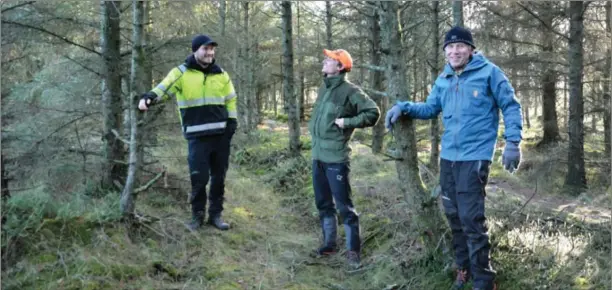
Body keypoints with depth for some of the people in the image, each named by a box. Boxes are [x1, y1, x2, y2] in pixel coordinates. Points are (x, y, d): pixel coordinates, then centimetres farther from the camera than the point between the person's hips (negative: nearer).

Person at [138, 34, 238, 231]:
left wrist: (232, 122, 6)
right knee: (199, 177, -4)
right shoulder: (182, 73, -2)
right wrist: (149, 98, -31)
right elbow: (163, 89, -10)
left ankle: (215, 214, 22)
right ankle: (197, 215, 14)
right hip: (197, 135, -4)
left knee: (219, 176, 10)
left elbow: (230, 100, 17)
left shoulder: (221, 74, 10)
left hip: (221, 134, 4)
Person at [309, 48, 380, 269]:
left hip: (336, 158, -8)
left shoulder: (349, 91, -9)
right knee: (323, 203, 16)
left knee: (344, 205, -3)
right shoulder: (323, 88, 14)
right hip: (318, 155, 8)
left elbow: (373, 112, -11)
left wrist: (347, 122, -14)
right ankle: (329, 243, 29)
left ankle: (353, 250, 6)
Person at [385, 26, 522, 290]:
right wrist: (403, 107, 3)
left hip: (474, 157, -7)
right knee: (454, 215, 16)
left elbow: (510, 106, -4)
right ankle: (463, 268, 33)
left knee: (471, 219, -10)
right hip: (448, 156, 7)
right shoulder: (443, 80, 11)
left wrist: (512, 142, -12)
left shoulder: (489, 72, -7)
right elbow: (430, 108, 19)